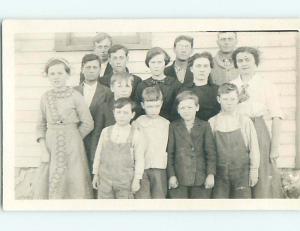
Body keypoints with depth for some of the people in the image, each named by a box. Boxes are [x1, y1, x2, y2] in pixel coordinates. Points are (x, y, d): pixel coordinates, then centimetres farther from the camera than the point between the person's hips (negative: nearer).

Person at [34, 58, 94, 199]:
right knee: (48, 186, 6)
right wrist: (43, 150, -2)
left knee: (73, 184, 3)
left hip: (72, 147, -3)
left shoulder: (75, 96, -7)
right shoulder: (45, 97, 4)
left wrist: (70, 138, -1)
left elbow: (88, 124, -3)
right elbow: (41, 125, 8)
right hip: (51, 147, 3)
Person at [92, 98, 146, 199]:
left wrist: (137, 180, -6)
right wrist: (95, 174, 8)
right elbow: (98, 153, 8)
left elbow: (139, 159, -4)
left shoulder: (136, 135, -6)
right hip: (105, 178, 2)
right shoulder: (106, 132, 2)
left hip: (125, 180, -2)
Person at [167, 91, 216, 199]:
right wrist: (171, 175, -4)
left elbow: (211, 151, 2)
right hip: (179, 179, 0)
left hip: (201, 178, 1)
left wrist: (211, 174, -6)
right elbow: (169, 153, 3)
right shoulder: (173, 127, 5)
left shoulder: (205, 126, 7)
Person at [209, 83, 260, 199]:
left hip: (241, 171, -1)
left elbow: (253, 147, 2)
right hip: (220, 171, 1)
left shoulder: (245, 121, -1)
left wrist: (254, 170, 1)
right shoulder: (212, 123, 1)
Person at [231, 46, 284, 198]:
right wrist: (237, 100, -6)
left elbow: (276, 117, -4)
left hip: (259, 132, -2)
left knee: (263, 180, -3)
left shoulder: (266, 85, 2)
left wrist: (275, 147, -11)